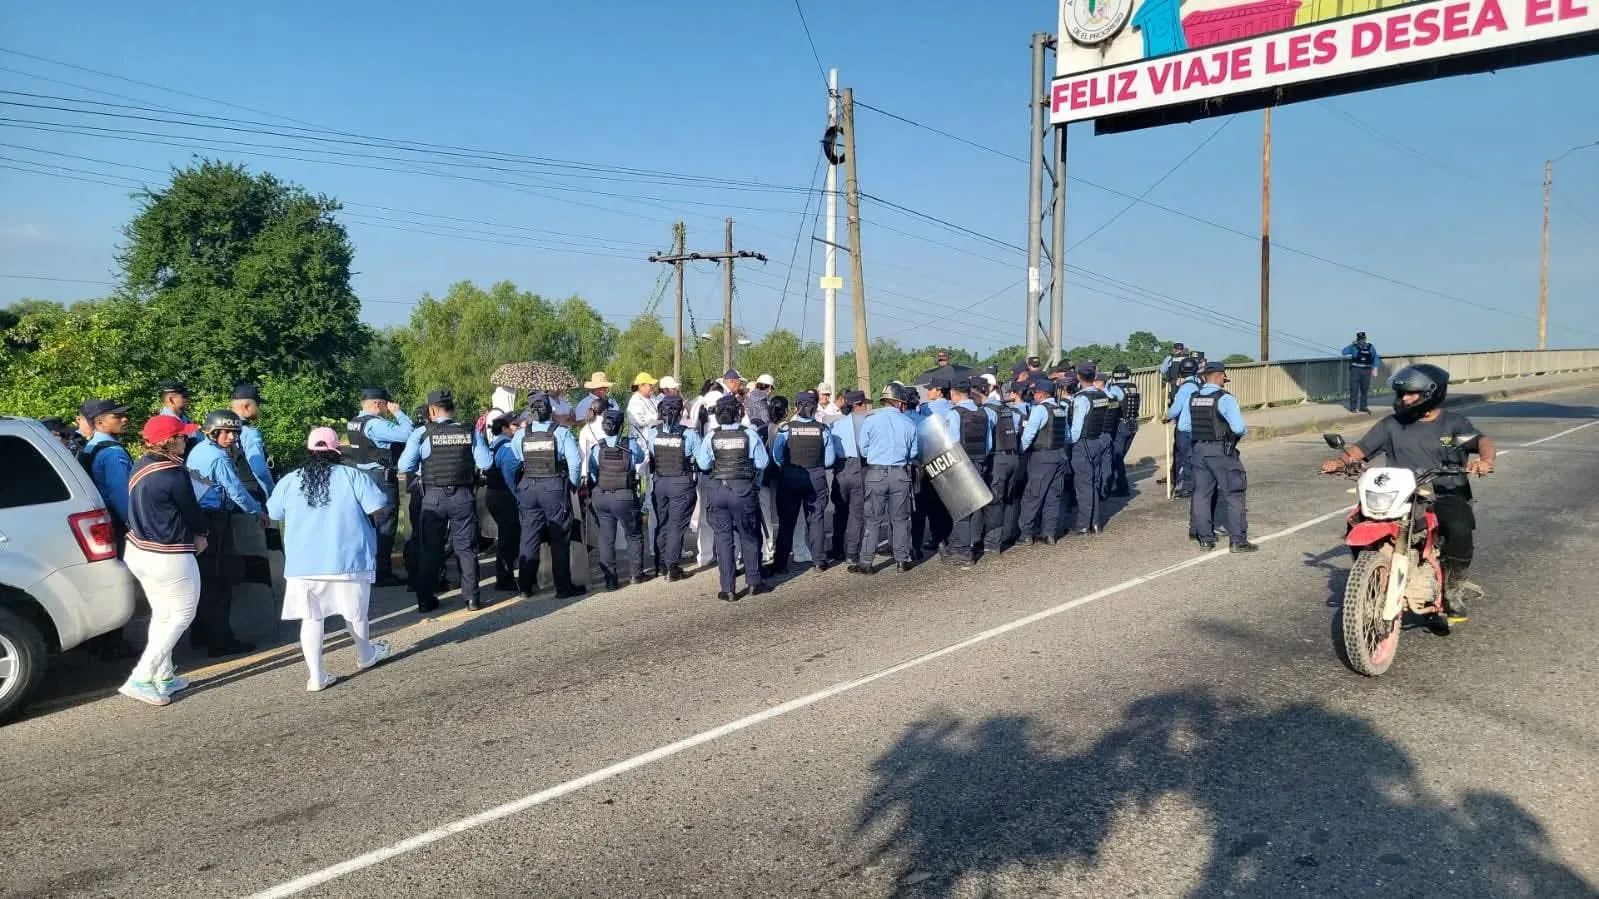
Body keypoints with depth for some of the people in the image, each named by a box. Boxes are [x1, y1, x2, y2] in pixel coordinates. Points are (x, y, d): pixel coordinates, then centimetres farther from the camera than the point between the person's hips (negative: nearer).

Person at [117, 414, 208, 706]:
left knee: (161, 615, 20)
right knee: (182, 615, 5)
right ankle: (140, 679, 1)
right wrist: (202, 531, 12)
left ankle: (164, 677, 26)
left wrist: (192, 532, 7)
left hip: (139, 550, 9)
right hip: (167, 557, -9)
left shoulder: (141, 466, 5)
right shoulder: (174, 474, -22)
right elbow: (191, 511, -10)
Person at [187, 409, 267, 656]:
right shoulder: (219, 457, -16)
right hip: (215, 522, -9)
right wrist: (258, 511, -4)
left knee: (204, 579, 17)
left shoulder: (197, 450, 11)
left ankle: (200, 635, 27)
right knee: (219, 582, -3)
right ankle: (221, 641, 2)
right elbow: (236, 490, -17)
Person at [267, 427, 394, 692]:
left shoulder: (289, 481, 2)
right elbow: (376, 507, -11)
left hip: (302, 563, 2)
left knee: (310, 617, 5)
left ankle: (316, 676, 2)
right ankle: (365, 655, 36)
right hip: (348, 559, -1)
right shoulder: (352, 475, -7)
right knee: (355, 612, 16)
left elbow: (274, 514, 14)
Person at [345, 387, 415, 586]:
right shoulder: (375, 424, -19)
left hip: (362, 477, 10)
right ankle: (382, 574, 0)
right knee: (385, 527, -3)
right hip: (381, 478, -10)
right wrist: (398, 412, -14)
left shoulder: (354, 422, 11)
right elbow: (408, 433, -27)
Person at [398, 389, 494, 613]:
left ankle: (426, 600, 14)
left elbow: (405, 466, -8)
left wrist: (424, 466, 11)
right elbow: (486, 463, -5)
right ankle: (471, 598, 9)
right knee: (466, 547, 9)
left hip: (433, 497, -1)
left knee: (430, 548, 9)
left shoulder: (422, 433, -6)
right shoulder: (470, 432, -2)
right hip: (463, 496, 1)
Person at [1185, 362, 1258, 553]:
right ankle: (1238, 540, 5)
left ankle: (1205, 539, 15)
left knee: (1202, 494, 11)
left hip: (1199, 449, 6)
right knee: (1234, 495, 3)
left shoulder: (1192, 398, 4)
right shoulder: (1225, 398, -13)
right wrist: (1238, 434, 2)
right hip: (1222, 451, -6)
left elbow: (1183, 426, 8)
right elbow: (1239, 428, -19)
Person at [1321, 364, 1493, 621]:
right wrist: (1340, 461, -11)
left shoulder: (1453, 423, 8)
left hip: (1445, 496, -2)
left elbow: (1482, 440, -9)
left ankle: (1453, 591, -8)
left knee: (1460, 530, -33)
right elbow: (1361, 449, 10)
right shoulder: (1391, 425, 15)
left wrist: (1485, 459, -33)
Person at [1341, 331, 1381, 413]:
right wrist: (1352, 345, -15)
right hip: (1355, 370, -3)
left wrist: (1375, 369, -3)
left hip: (1366, 371, 3)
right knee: (1354, 389, -5)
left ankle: (1362, 407, 16)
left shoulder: (1370, 347, 7)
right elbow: (1344, 352, -11)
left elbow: (1375, 358, 6)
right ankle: (1353, 407, -1)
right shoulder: (1354, 347, 1)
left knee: (1365, 389, 8)